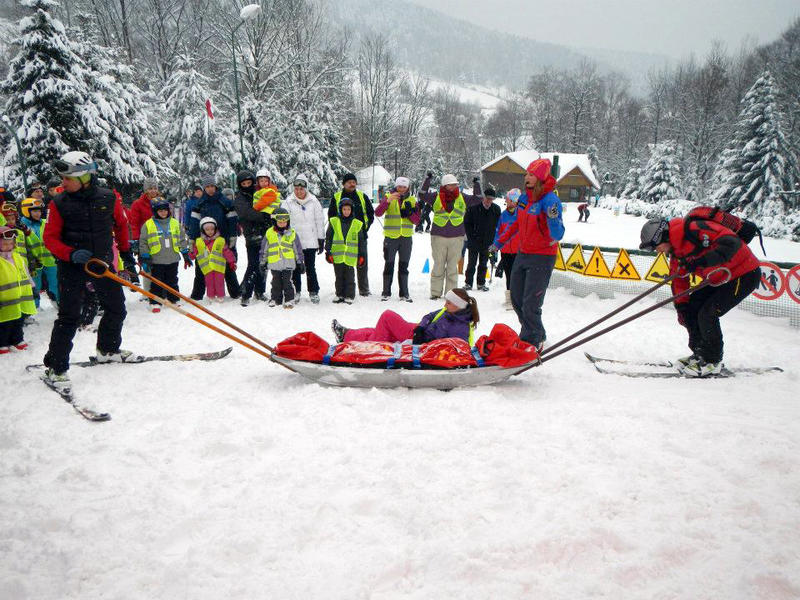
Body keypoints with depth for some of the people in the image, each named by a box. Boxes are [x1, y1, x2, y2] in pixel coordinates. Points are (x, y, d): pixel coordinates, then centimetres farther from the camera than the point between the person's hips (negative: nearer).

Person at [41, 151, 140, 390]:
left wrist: (127, 256, 15)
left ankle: (108, 350, 37)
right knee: (69, 316, -7)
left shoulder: (108, 198, -4)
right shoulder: (59, 203, -8)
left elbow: (121, 226, 11)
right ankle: (55, 367, 4)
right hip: (72, 266, -3)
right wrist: (71, 254, -24)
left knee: (116, 309, 13)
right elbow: (50, 238, -6)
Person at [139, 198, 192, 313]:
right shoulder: (148, 225, -2)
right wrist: (144, 259, -5)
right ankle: (155, 303, 13)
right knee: (157, 283, 4)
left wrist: (186, 255, 12)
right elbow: (143, 243, 0)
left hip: (173, 259, 3)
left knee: (172, 282, 13)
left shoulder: (175, 223, 6)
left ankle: (173, 300, 24)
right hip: (156, 260, -2)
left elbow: (181, 240, 13)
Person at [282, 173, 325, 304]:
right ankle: (296, 292, 20)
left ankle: (314, 292, 15)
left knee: (310, 268, 5)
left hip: (310, 242, 0)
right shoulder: (288, 203, 0)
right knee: (296, 268, 9)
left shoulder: (314, 202, 1)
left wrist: (321, 240, 5)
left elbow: (320, 221, 6)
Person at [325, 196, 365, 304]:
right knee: (339, 277, 11)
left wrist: (362, 255, 8)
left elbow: (361, 241, 10)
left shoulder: (357, 224, 4)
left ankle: (349, 296, 13)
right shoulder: (334, 222, 3)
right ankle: (340, 295, 22)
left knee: (350, 278, 3)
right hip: (337, 256, 1)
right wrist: (328, 252, 1)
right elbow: (328, 238, 5)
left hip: (350, 257, -1)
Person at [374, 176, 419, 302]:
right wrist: (388, 201, -28)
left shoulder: (412, 200, 7)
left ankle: (404, 293, 15)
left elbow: (417, 220, 3)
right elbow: (378, 213, -15)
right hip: (390, 237, -2)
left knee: (404, 266, 8)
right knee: (389, 265, 3)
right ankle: (386, 292, 12)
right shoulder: (388, 197, 0)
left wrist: (409, 212, -15)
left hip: (406, 238, 2)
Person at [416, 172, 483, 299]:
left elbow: (478, 198, 11)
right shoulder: (436, 197, 3)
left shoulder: (463, 198, 9)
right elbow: (422, 195, -5)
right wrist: (427, 180, -9)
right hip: (438, 236, -1)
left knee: (453, 266, 5)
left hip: (457, 237, 1)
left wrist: (476, 184, 3)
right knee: (438, 266, 4)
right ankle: (435, 292, 12)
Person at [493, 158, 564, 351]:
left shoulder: (550, 200, -19)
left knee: (530, 305, -8)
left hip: (542, 258, -8)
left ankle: (532, 342, 12)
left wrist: (553, 218, -44)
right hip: (523, 254, 8)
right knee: (516, 298, 15)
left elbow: (557, 235, -25)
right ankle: (537, 335, 33)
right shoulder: (524, 197, 3)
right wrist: (499, 243, 24)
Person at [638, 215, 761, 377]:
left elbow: (731, 242, -37)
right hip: (720, 278, 10)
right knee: (692, 308, 6)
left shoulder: (694, 229, -28)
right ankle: (700, 353, 20)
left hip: (745, 274, -10)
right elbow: (678, 279, 9)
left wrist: (701, 261, -44)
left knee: (707, 314, -15)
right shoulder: (675, 250, 3)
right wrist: (681, 307, 2)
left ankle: (713, 362, 1)